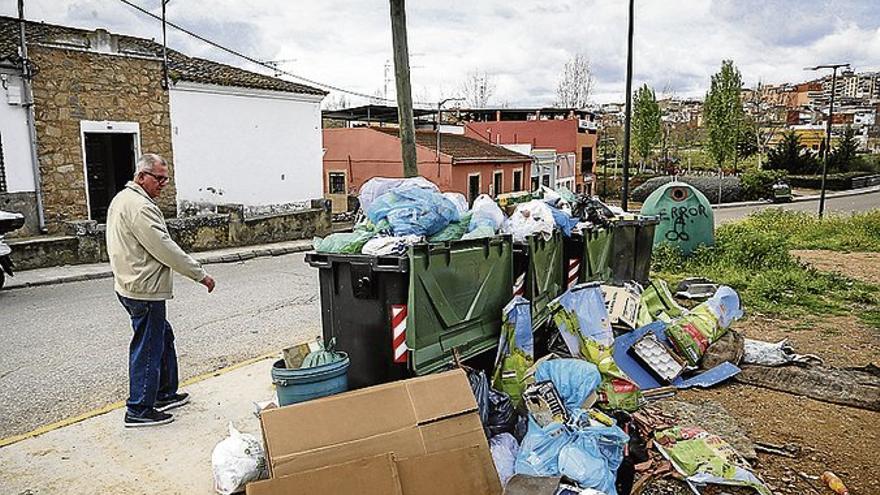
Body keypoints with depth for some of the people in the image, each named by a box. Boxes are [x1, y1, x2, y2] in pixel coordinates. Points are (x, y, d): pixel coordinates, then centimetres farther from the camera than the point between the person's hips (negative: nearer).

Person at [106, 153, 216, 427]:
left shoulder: (123, 199, 15)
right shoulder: (139, 206, -20)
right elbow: (165, 248, -22)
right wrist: (200, 274, -16)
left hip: (135, 286, 11)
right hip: (144, 291, -11)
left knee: (163, 338, 20)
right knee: (147, 348, -1)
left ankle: (164, 394, 32)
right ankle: (139, 410, 10)